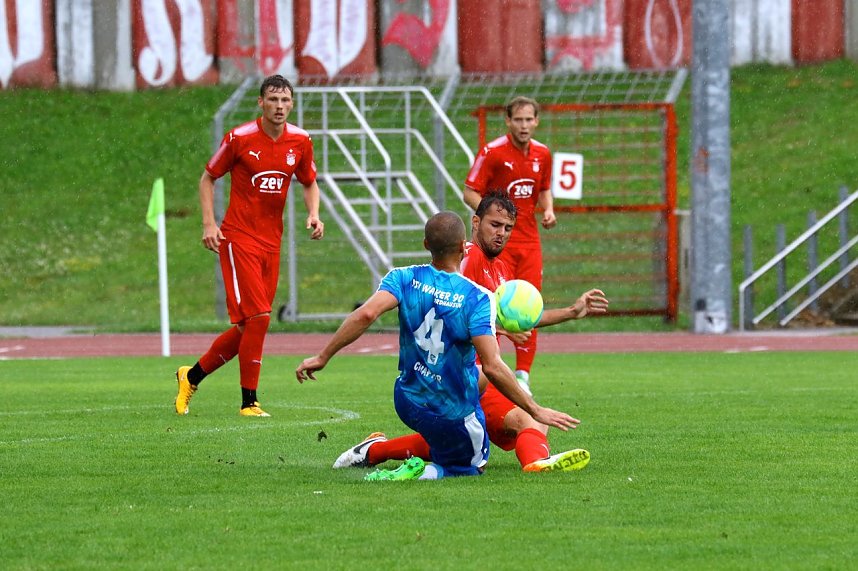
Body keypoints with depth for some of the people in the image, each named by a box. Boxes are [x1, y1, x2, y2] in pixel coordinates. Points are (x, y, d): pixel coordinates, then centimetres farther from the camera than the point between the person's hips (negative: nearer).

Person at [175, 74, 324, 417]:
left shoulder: (300, 141, 4)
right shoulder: (240, 138, -8)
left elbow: (309, 183, 19)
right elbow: (208, 178, 3)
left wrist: (314, 215, -1)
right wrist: (208, 224, -9)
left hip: (272, 241, 5)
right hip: (239, 238, -5)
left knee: (249, 326, 7)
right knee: (258, 318, -15)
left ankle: (192, 376, 26)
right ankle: (248, 401, -6)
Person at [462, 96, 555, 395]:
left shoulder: (543, 154, 6)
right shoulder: (493, 152, -10)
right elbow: (470, 192, -8)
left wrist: (548, 210, 1)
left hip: (529, 240, 5)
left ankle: (522, 375, 11)